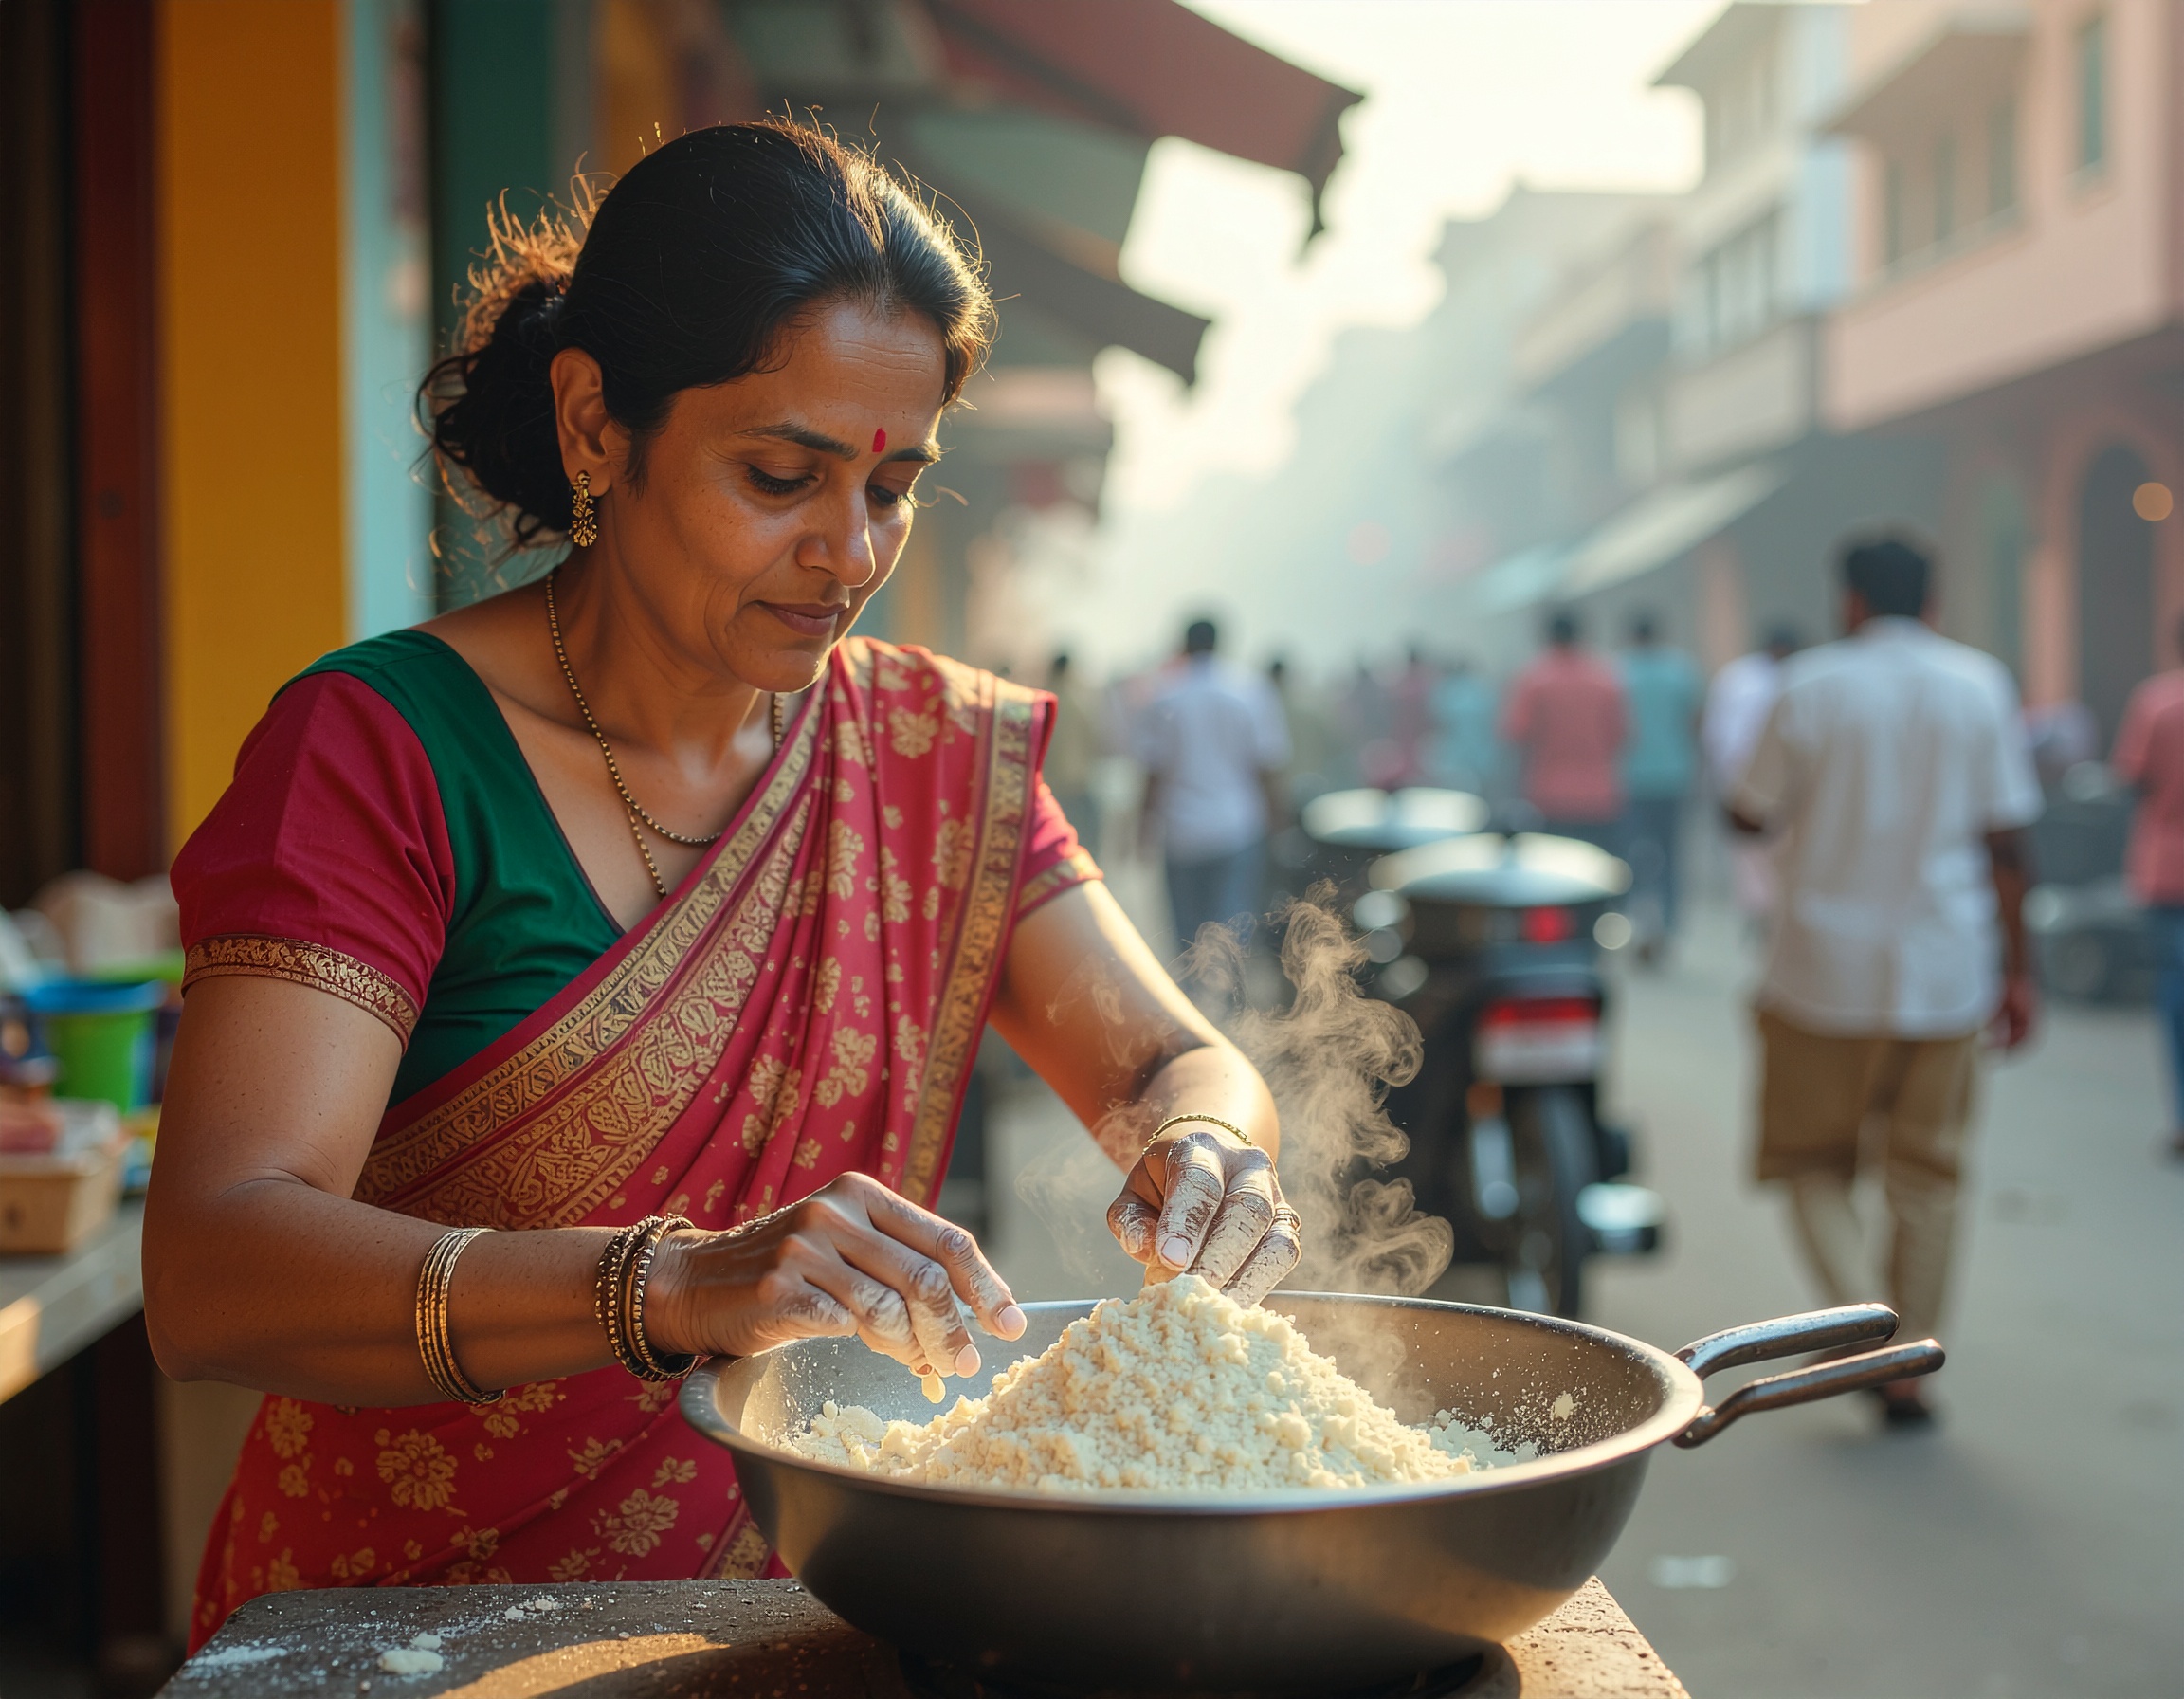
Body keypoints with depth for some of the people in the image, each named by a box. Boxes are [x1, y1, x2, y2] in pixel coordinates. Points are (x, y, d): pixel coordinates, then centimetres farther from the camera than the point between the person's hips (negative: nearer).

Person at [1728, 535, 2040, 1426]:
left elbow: (1750, 814, 2)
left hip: (1825, 967, -2)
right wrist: (2016, 967, 5)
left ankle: (1856, 1316, -10)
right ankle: (1908, 1366, 11)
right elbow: (2005, 838, 0)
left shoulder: (1812, 685, -5)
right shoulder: (1980, 684, 2)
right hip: (1945, 974, 2)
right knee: (1926, 1172, 10)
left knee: (1812, 1159, 11)